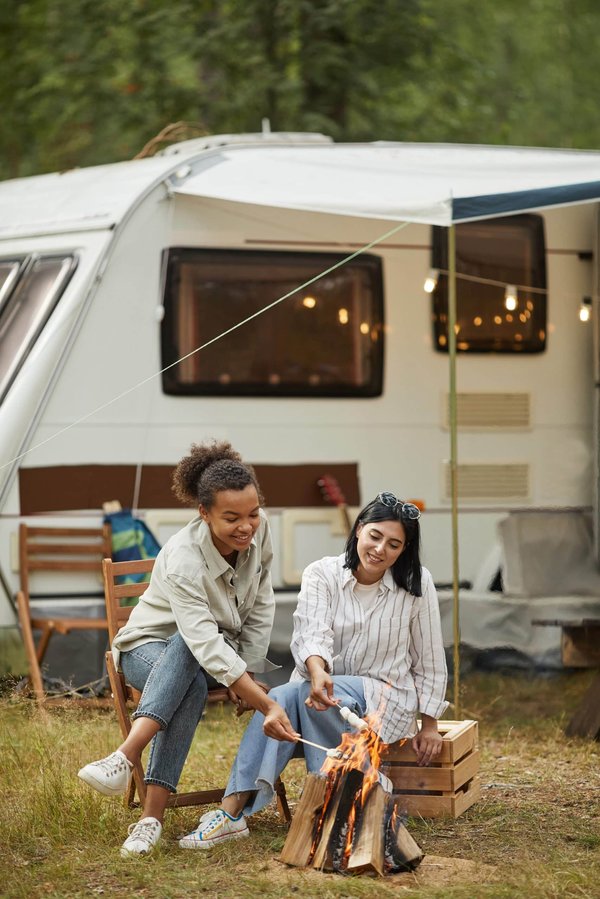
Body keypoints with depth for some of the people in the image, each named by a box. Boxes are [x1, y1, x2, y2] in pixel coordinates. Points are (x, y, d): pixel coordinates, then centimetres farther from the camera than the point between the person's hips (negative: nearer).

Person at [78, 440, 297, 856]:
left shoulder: (259, 530, -14)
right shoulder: (183, 561, -32)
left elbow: (261, 607, 1)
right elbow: (206, 645, -41)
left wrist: (249, 672, -8)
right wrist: (266, 704, -49)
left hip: (225, 650, 4)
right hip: (150, 648, -3)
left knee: (192, 681, -36)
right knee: (193, 682, -40)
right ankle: (152, 816, -47)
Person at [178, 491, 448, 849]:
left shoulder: (417, 584, -4)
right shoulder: (322, 574, -4)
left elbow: (429, 660, 4)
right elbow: (312, 634, -21)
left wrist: (429, 725, 4)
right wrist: (318, 672, -43)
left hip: (386, 699, -2)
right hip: (324, 684, 2)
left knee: (302, 694, -33)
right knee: (280, 699, -34)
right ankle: (232, 811, -43)